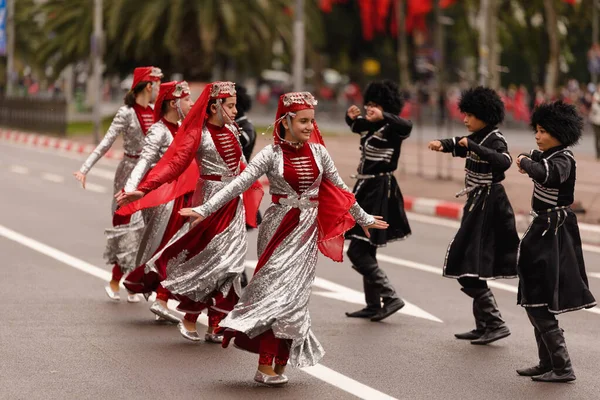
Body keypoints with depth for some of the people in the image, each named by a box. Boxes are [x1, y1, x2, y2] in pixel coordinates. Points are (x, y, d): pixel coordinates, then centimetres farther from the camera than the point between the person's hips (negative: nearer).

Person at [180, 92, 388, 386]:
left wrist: (363, 218, 23)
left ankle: (280, 364, 7)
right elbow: (238, 184, -12)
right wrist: (205, 209, -21)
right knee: (274, 291, -8)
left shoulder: (318, 152, 4)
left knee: (293, 294, 0)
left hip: (308, 229, 3)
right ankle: (265, 366, -5)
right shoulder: (271, 154, -7)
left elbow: (340, 189, 16)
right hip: (279, 226, -3)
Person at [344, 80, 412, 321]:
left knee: (357, 252, -10)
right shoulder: (369, 126, 9)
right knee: (366, 251, 15)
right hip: (367, 190, 10)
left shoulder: (392, 129, -15)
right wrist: (352, 117, 4)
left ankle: (391, 297, -6)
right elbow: (355, 125, 27)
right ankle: (373, 305, 23)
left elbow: (407, 127, -35)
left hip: (380, 192, -10)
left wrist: (383, 116, -49)